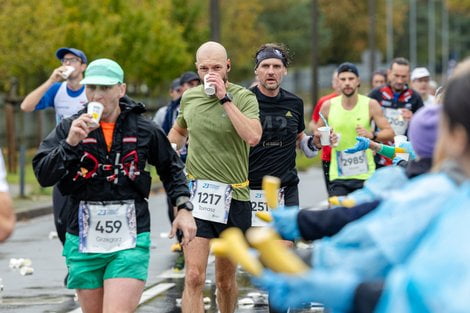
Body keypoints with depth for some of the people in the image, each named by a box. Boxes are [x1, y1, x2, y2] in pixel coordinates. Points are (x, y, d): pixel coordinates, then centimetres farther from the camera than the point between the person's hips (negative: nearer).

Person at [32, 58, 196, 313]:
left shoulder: (144, 130, 2)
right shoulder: (69, 128, 1)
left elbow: (171, 168, 18)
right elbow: (43, 175, -9)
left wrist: (183, 208, 8)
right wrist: (70, 143, -22)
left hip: (130, 241, -2)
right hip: (84, 242, 2)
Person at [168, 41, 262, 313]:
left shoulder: (244, 97, -6)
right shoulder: (189, 97, 6)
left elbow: (253, 137, -25)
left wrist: (225, 98, -22)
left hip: (234, 197, -1)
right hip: (196, 193, 1)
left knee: (225, 279, 13)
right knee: (194, 278, -12)